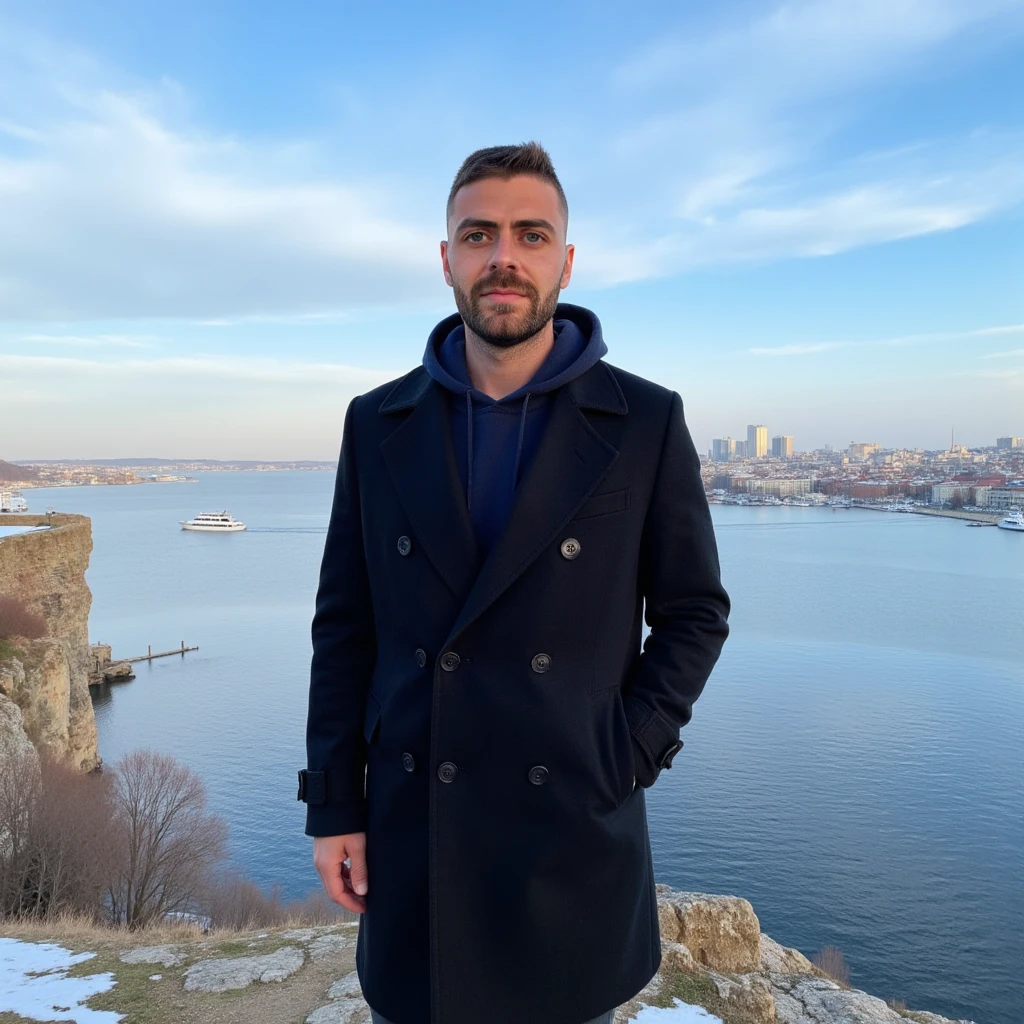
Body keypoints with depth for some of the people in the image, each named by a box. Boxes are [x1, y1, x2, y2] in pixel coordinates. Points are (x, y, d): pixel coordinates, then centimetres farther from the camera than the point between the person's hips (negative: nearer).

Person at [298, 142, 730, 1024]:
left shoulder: (646, 423, -6)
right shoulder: (378, 423, 0)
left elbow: (696, 612, 0)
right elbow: (346, 624, 2)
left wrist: (627, 761, -8)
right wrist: (332, 805, 1)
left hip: (575, 826, -1)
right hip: (414, 828, 2)